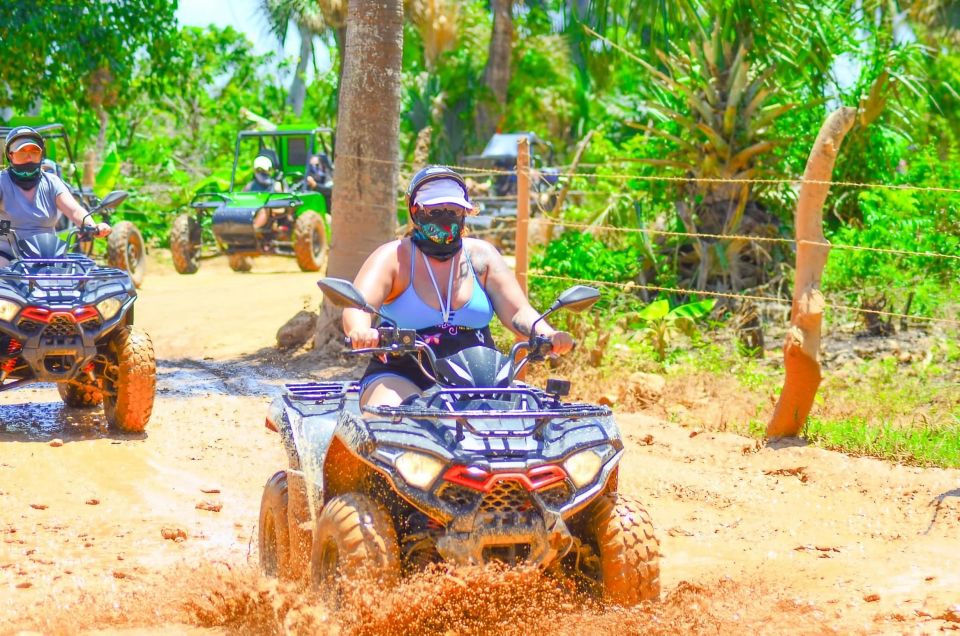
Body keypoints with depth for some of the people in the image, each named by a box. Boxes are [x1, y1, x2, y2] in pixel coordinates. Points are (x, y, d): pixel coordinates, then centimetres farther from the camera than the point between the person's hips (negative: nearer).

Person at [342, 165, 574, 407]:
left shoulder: (481, 255, 11)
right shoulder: (393, 257, 0)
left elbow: (518, 312, 3)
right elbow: (357, 308, -16)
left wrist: (547, 334, -20)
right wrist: (361, 332, -42)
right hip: (400, 377, -3)